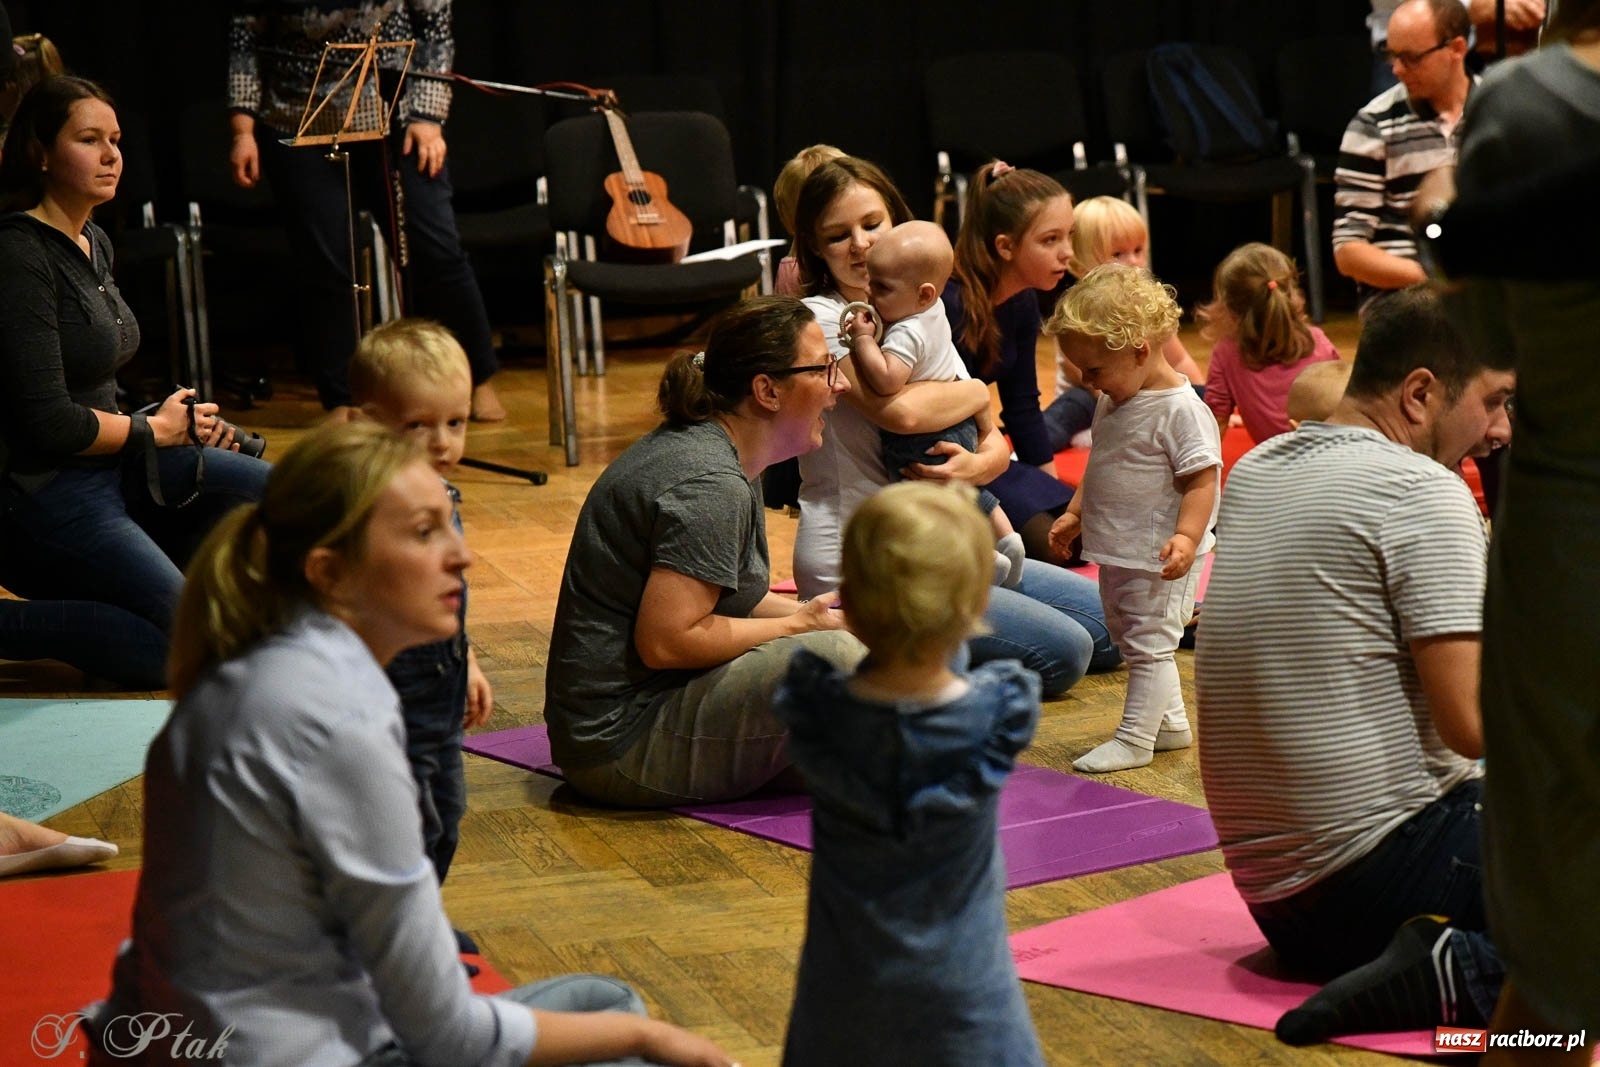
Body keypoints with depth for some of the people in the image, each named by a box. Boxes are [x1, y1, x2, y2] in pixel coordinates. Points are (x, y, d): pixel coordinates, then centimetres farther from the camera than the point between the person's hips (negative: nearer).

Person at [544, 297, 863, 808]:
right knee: (834, 658, -22)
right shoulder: (710, 485, -21)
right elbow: (666, 640, -25)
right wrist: (800, 625, -14)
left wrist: (811, 612, 7)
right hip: (624, 742, -11)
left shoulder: (706, 447, 11)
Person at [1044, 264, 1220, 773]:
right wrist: (1075, 514, 20)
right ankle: (1171, 724, 31)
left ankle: (1134, 740, 5)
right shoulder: (1114, 403, 8)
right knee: (1130, 640, 19)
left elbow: (1202, 480, -22)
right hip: (1116, 553, 10)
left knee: (1149, 644, -1)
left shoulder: (1181, 410, -20)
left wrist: (1186, 538, -31)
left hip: (1158, 559, -10)